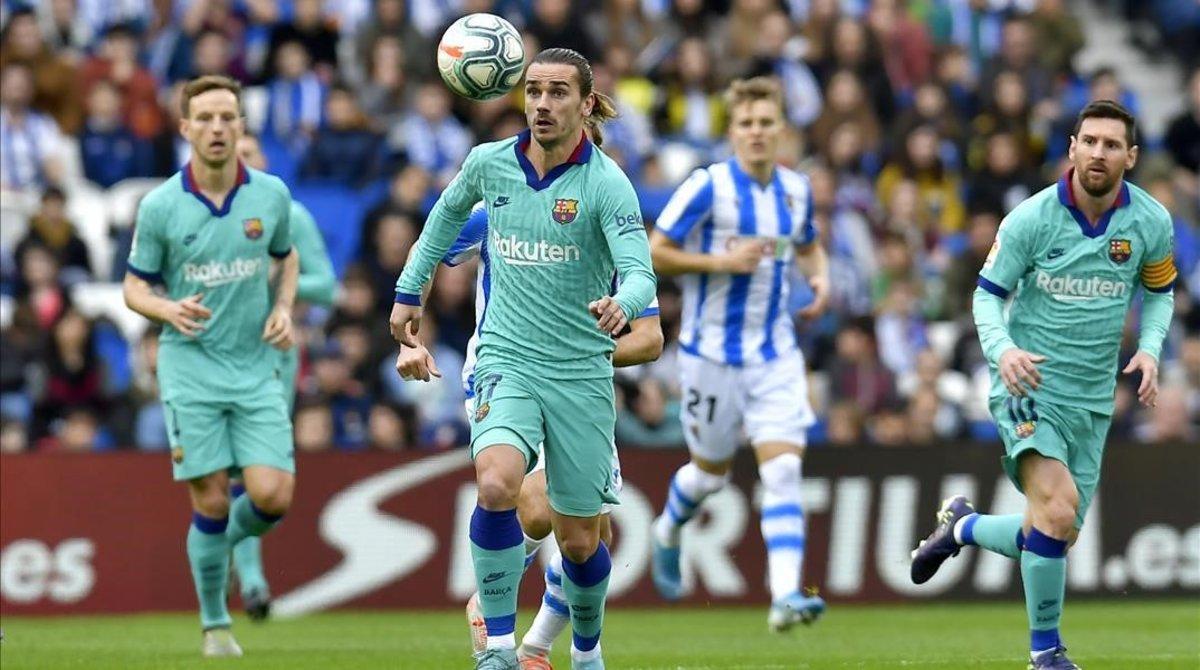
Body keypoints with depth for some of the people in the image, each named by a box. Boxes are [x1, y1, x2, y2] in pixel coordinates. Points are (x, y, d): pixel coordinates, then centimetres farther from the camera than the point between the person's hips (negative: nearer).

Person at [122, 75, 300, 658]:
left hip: (257, 369, 2)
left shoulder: (271, 194, 0)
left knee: (272, 496, -11)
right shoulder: (159, 206, -6)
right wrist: (169, 310, -18)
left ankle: (229, 541, 24)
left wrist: (284, 308, 0)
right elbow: (134, 287, 3)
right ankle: (215, 624, 12)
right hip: (191, 370, -2)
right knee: (211, 502, -5)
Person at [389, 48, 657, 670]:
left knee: (578, 539, 6)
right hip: (507, 360, 1)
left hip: (580, 372, -1)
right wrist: (409, 291, 23)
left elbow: (639, 272, -22)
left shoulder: (606, 183, -11)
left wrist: (622, 304, -45)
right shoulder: (489, 163, 0)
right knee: (497, 484, -29)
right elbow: (449, 211, 23)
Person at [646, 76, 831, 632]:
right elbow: (655, 252, -10)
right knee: (711, 470, 11)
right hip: (713, 351, -3)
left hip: (776, 354, 3)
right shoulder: (708, 186, -11)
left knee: (783, 469, -12)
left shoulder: (796, 189, 5)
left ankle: (785, 596, -18)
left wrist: (820, 277, 2)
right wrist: (720, 261, -21)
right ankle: (668, 533, 45)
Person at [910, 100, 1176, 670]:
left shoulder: (1152, 222, -2)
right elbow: (988, 293, -1)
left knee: (1056, 536, 5)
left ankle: (962, 527, 35)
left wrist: (1149, 348, -3)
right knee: (1058, 511, -24)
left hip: (1092, 398, 5)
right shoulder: (1031, 219, -11)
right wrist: (1002, 348, -22)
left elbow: (1159, 291, 16)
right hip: (1029, 384, -4)